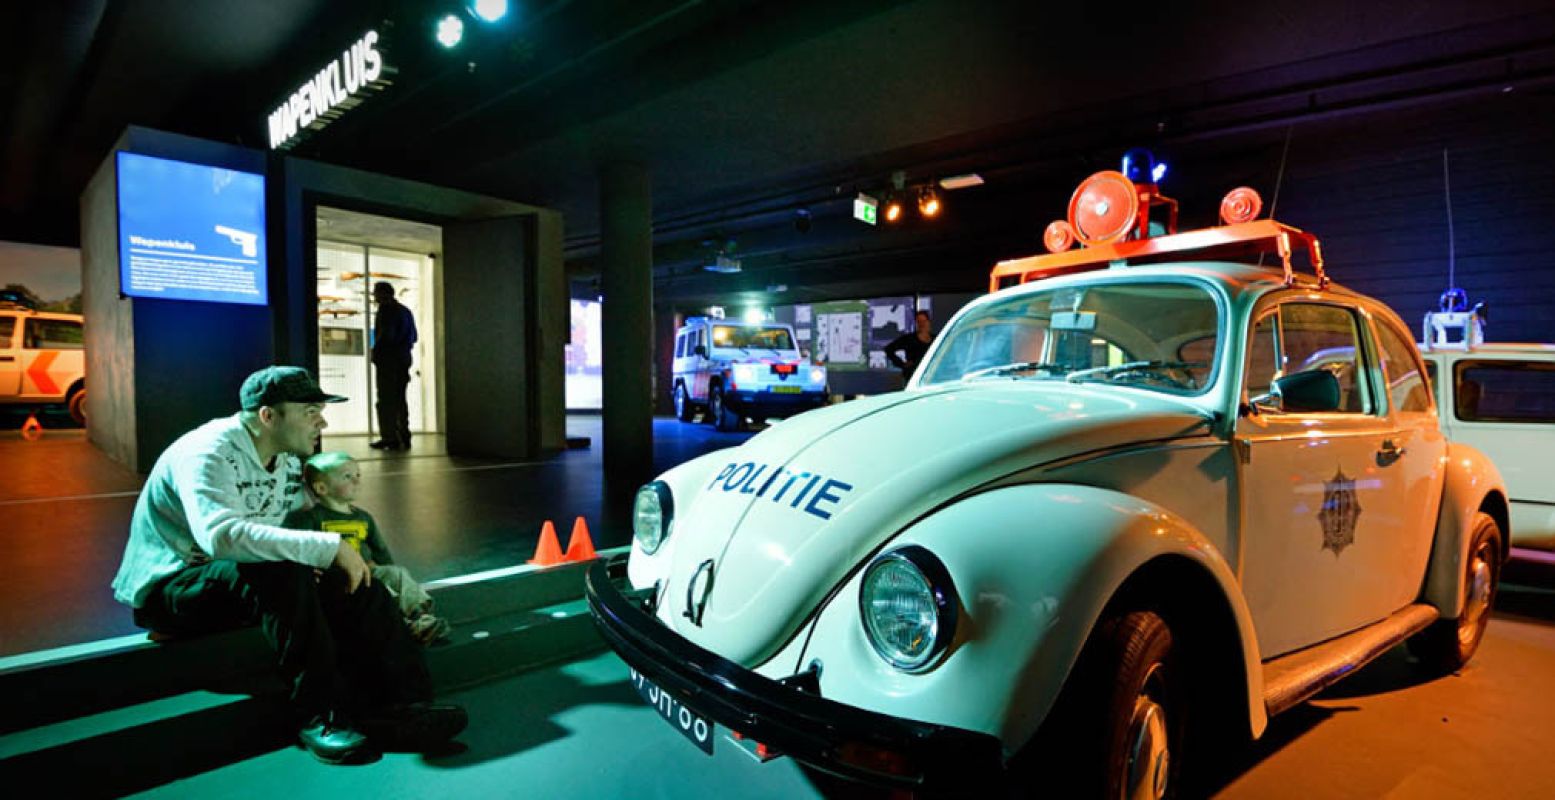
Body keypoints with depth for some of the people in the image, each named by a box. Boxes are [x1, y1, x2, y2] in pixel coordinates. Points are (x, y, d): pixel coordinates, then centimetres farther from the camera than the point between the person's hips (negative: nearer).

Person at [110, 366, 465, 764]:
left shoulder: (289, 460, 7)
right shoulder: (209, 452, -20)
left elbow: (289, 532, 16)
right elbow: (220, 534, -38)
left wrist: (342, 556, -9)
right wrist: (328, 547, -39)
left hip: (245, 581, 8)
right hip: (170, 586, -7)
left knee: (354, 580, -15)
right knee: (281, 574, -37)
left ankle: (400, 704, -21)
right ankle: (322, 716, -29)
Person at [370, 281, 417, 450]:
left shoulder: (386, 309, -9)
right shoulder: (405, 310, 16)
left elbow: (385, 335, -17)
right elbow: (413, 337, 17)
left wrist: (376, 351, -5)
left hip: (388, 360, -8)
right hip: (403, 360, 8)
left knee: (386, 400, -4)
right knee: (400, 399, 11)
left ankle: (389, 438, -4)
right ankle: (403, 438, 11)